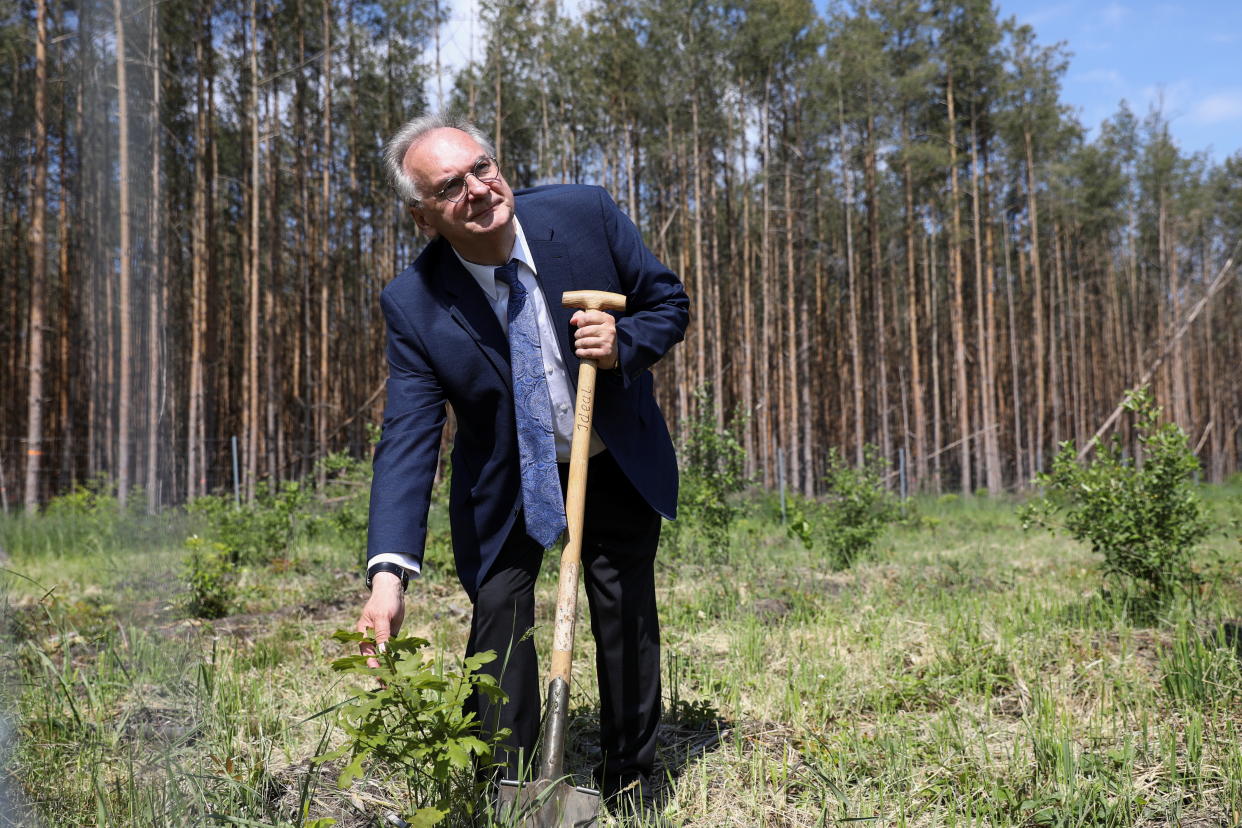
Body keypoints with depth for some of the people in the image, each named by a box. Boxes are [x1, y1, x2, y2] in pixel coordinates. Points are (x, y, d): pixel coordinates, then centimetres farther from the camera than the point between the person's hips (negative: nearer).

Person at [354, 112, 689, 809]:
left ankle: (631, 785, 26)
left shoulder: (585, 214, -19)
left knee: (627, 614, 7)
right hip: (504, 483, -1)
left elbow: (670, 302, -6)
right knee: (499, 613, -7)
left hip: (619, 464, 1)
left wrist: (624, 344, -29)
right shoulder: (414, 305, -22)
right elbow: (408, 439, -25)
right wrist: (389, 571, -36)